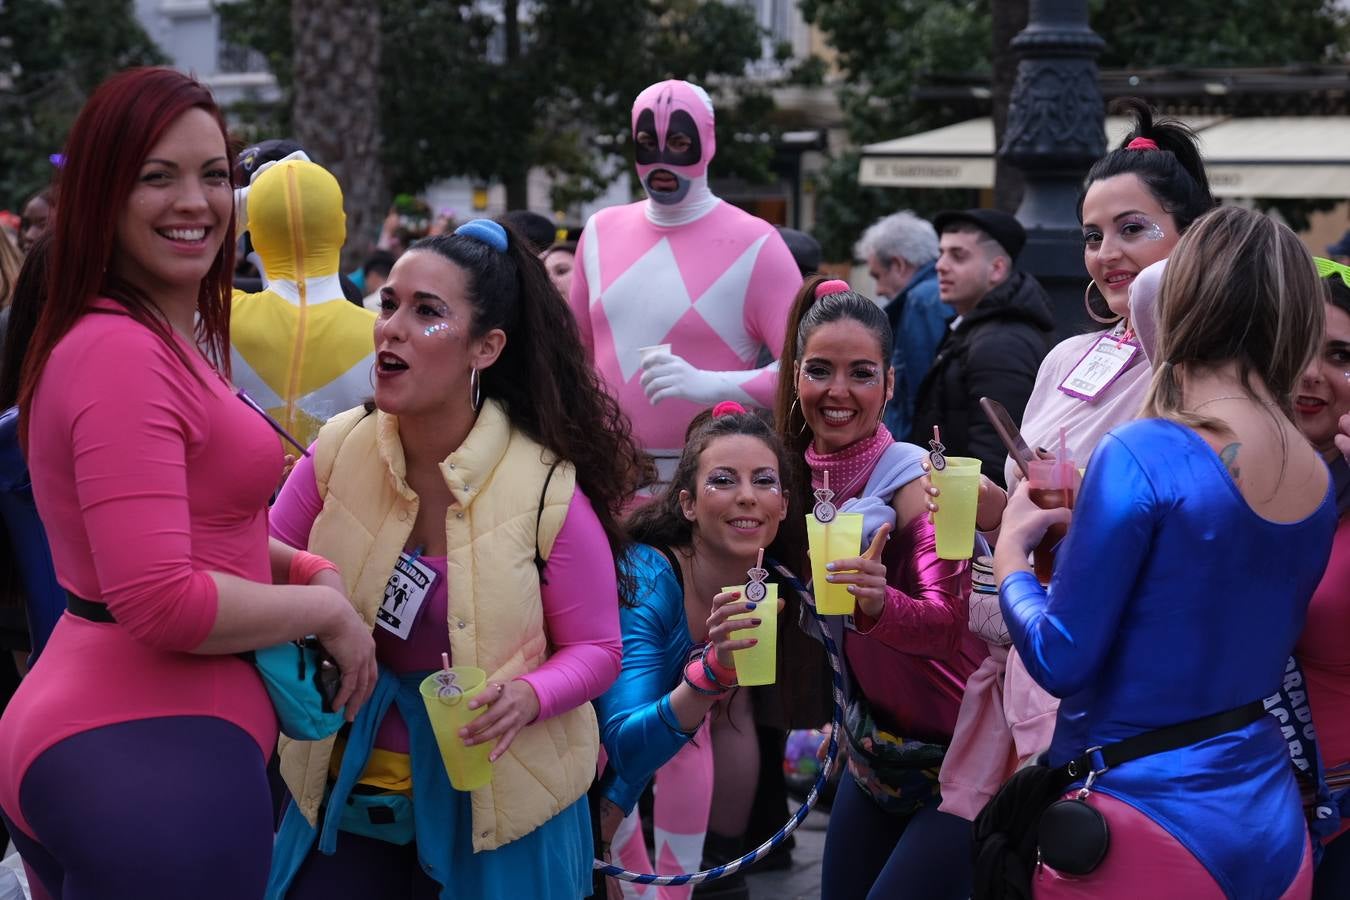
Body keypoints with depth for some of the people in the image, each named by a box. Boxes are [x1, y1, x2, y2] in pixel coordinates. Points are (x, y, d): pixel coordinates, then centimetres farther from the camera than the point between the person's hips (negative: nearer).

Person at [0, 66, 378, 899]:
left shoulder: (166, 343, 15)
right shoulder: (123, 354, -18)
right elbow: (162, 601, -24)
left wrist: (309, 569, 8)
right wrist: (327, 609, -11)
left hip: (108, 734, 10)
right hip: (150, 752, -10)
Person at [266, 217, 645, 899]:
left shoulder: (548, 492, -15)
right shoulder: (337, 453, -7)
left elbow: (595, 651, -5)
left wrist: (529, 696, -24)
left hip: (494, 810, -2)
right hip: (351, 796, 3)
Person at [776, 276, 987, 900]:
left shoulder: (914, 480, -19)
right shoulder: (800, 477, 0)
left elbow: (948, 623, -31)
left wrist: (882, 603, -51)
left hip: (954, 757, -6)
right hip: (872, 755, 6)